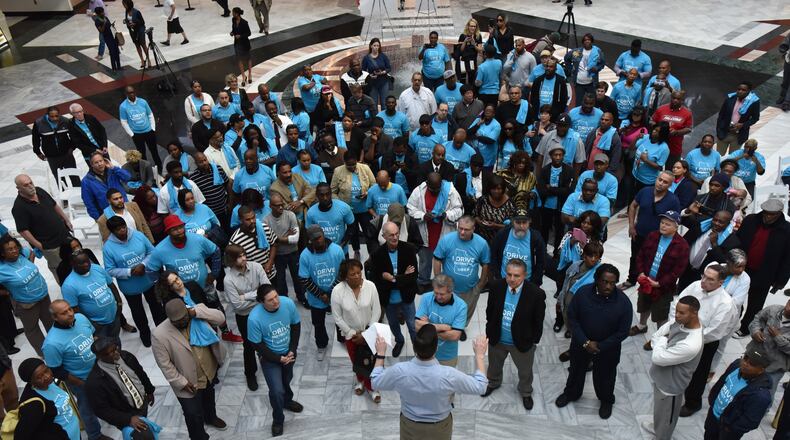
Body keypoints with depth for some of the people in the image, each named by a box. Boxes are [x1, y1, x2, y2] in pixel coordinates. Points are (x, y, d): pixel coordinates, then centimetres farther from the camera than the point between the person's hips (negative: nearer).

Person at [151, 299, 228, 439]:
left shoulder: (197, 312, -17)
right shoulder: (159, 335, -28)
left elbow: (220, 318, -22)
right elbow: (165, 364, -19)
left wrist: (196, 312, -31)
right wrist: (182, 382, -17)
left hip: (210, 371, 5)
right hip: (189, 382, -4)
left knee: (209, 398, 33)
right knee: (194, 415, 12)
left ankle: (211, 417, 63)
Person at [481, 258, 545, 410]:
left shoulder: (536, 294, -27)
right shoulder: (496, 286, -19)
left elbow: (538, 322, -13)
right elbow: (490, 311, -2)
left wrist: (534, 341, -6)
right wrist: (490, 331, 4)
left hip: (522, 342, -2)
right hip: (497, 339, 2)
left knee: (525, 371, 23)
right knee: (494, 365, 29)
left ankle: (526, 393, 53)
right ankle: (493, 383, 61)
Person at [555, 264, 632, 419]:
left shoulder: (623, 301, -24)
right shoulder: (582, 293, -22)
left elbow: (623, 332, -16)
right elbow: (572, 318, -12)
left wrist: (600, 347, -17)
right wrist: (585, 342, -19)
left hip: (608, 349, -1)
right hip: (581, 343, 1)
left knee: (604, 376, 22)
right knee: (576, 371, 25)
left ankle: (606, 400, 52)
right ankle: (571, 393, 54)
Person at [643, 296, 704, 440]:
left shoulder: (691, 345, -39)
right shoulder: (679, 322, -13)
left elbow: (657, 358, -32)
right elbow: (654, 338, -3)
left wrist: (662, 340, -17)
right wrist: (664, 346, -21)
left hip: (670, 385, -8)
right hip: (659, 377, 8)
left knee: (665, 416, 20)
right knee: (659, 410, 34)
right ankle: (656, 427, 60)